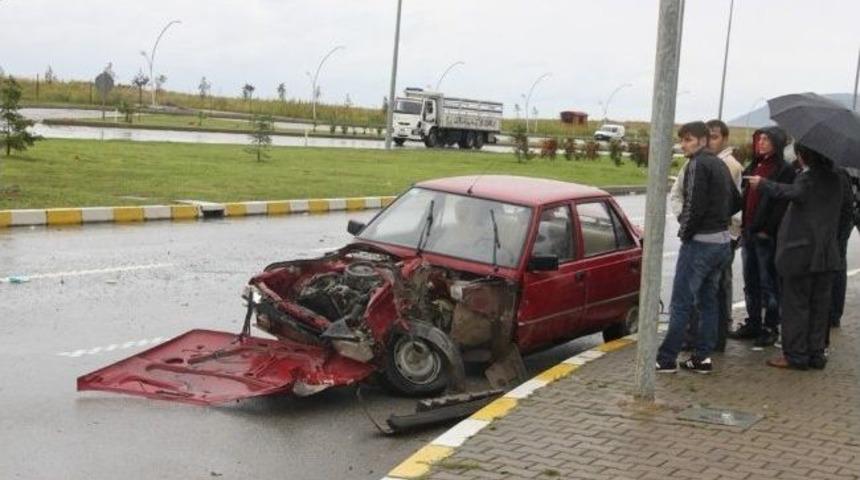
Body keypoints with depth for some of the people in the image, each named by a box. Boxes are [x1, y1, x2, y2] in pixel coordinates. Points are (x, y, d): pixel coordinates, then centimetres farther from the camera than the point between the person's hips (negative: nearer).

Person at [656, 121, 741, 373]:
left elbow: (694, 204, -20)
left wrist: (684, 232, -9)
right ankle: (703, 356, 16)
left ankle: (666, 358, -1)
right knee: (708, 300, 13)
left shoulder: (698, 164, -13)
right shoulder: (720, 164, 14)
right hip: (722, 240, 9)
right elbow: (735, 202, 19)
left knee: (681, 303, -4)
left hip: (699, 242, -9)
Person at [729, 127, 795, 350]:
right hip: (748, 232, 7)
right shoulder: (753, 167, 15)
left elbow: (782, 204, -15)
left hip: (767, 236, -7)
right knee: (751, 282, 13)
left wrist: (767, 230, -18)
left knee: (768, 283, 0)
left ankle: (771, 328, 8)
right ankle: (753, 324, 22)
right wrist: (744, 226, 8)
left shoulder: (785, 171, -8)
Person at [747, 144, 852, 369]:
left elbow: (792, 193, -33)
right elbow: (846, 215, 14)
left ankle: (795, 355, 5)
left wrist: (762, 183, -24)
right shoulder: (839, 180, 8)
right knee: (819, 306, 12)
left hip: (801, 252, -7)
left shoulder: (807, 177, -14)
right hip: (828, 254, 7)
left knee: (796, 305, 2)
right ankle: (816, 354, 18)